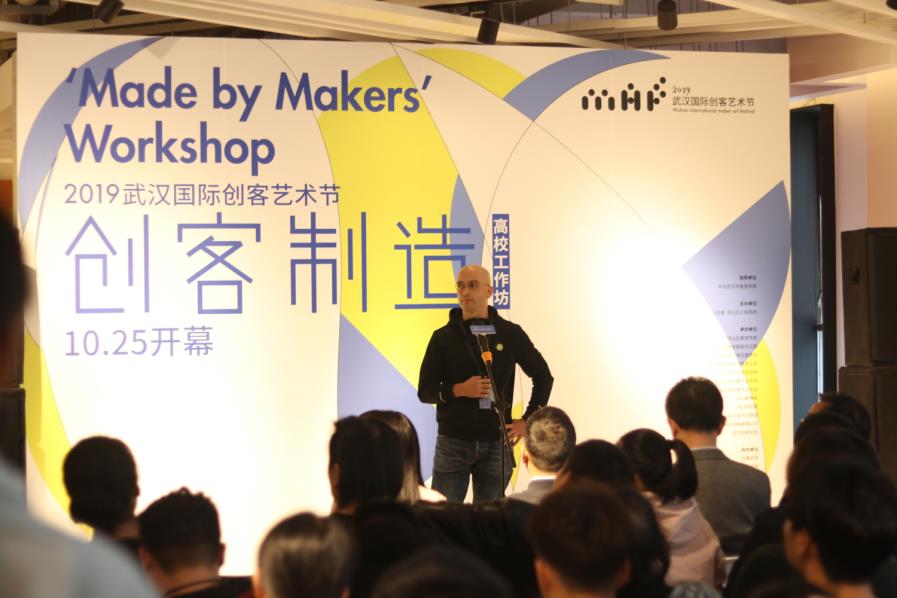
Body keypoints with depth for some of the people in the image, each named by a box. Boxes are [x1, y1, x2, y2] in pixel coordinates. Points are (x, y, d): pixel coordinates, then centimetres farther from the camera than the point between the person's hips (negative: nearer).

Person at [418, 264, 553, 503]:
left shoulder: (510, 333, 5)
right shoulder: (443, 337, 3)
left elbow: (543, 376, 14)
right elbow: (425, 391, 2)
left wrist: (527, 420, 8)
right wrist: (459, 390, -15)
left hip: (496, 443, 1)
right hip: (453, 442, 0)